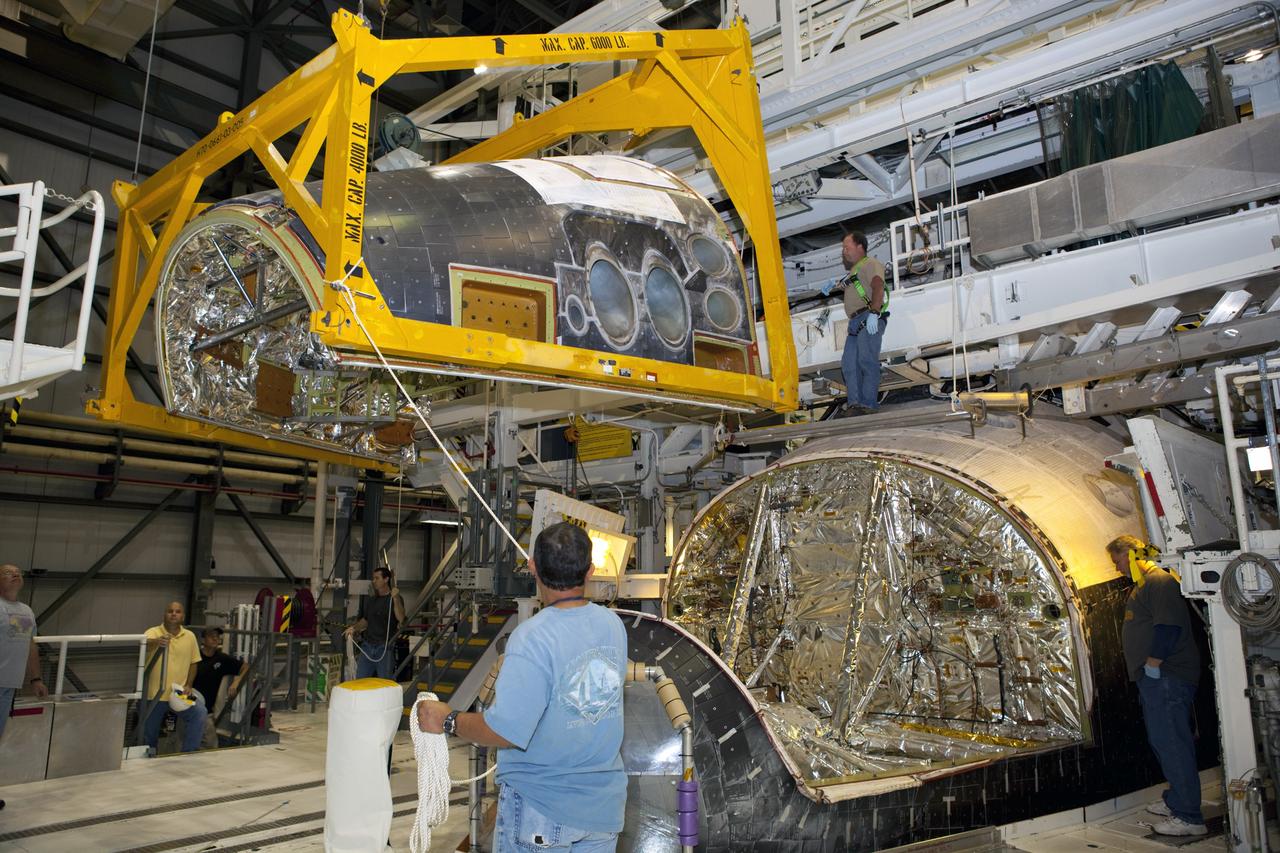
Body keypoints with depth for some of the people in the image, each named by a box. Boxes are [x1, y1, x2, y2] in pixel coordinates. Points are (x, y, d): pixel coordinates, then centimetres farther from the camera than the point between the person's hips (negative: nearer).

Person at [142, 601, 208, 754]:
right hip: (155, 693, -2)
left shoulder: (190, 636, 4)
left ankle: (189, 753, -6)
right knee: (150, 731, 8)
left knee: (199, 713, -18)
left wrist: (188, 685, 0)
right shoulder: (153, 633, -7)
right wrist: (156, 642, -53)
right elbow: (144, 644, -31)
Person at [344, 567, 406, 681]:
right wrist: (354, 628, 9)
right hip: (367, 646, 5)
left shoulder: (395, 599, -3)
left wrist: (395, 598, -28)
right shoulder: (370, 601, 15)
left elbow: (401, 618, -19)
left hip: (385, 647, -5)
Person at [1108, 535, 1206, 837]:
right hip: (1153, 678, 11)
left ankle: (1189, 817, -2)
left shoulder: (1159, 580, -15)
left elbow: (1169, 626, -24)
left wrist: (1152, 664, -21)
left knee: (1172, 743, -7)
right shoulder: (1141, 585, 19)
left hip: (1166, 677, -11)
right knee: (1162, 741, 18)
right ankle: (1175, 800, 30)